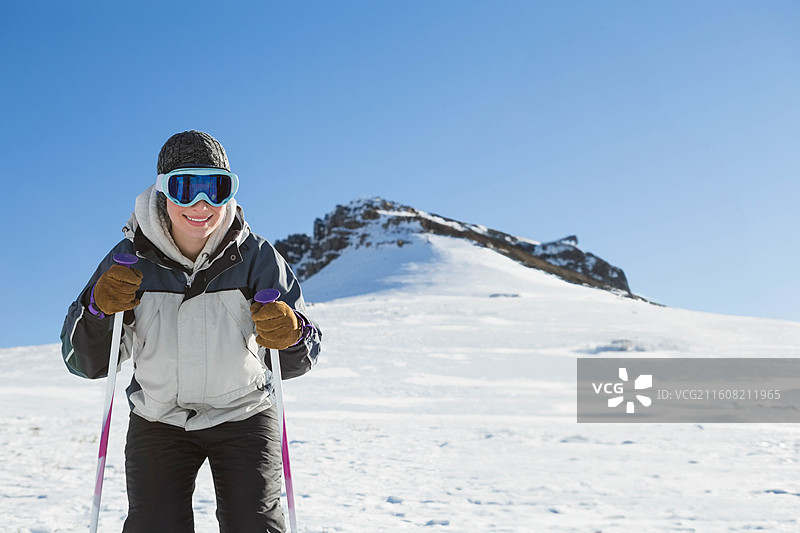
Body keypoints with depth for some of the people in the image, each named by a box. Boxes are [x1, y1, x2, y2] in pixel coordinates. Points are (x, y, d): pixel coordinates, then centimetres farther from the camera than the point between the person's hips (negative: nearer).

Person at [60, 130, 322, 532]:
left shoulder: (255, 257, -13)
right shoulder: (132, 259, -11)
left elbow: (295, 363, -12)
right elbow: (86, 363, -8)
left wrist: (292, 335, -35)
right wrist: (98, 308, -28)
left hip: (243, 416, 0)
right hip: (158, 421, 1)